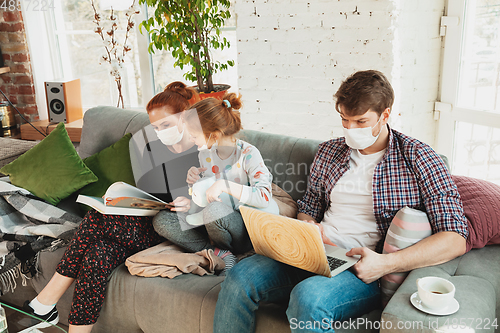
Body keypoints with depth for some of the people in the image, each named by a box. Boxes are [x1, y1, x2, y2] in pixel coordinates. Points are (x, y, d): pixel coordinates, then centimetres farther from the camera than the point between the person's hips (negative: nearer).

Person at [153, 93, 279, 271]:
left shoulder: (248, 154, -17)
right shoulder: (205, 153, 3)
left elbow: (265, 198, -28)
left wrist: (225, 185, -35)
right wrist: (195, 181, -6)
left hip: (247, 230, -6)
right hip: (213, 223, 6)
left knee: (215, 209, -37)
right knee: (161, 220, -10)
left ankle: (226, 248, -4)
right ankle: (219, 253, -19)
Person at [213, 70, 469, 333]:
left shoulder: (418, 158, -2)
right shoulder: (329, 151, 14)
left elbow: (456, 239, -10)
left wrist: (386, 263, -22)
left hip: (366, 271, -4)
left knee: (308, 297, -36)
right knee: (240, 277, -21)